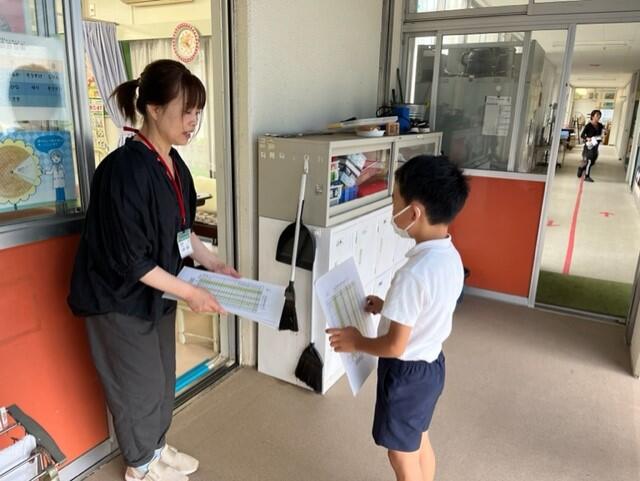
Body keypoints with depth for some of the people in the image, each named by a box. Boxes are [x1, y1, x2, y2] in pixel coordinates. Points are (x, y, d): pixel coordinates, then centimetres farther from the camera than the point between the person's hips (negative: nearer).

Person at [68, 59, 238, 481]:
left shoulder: (174, 164, -1)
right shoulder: (125, 169, -27)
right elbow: (130, 260, -26)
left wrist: (213, 264, 4)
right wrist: (189, 292, -23)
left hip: (157, 292, 8)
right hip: (120, 298, -8)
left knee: (163, 378, 22)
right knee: (139, 386, 12)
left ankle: (158, 447, 46)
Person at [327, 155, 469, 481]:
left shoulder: (414, 273, -32)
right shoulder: (450, 256, -5)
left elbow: (395, 346, -27)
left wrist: (356, 342, -10)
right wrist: (388, 307, 8)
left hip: (406, 373, -8)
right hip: (431, 364, 9)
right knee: (420, 442, 28)